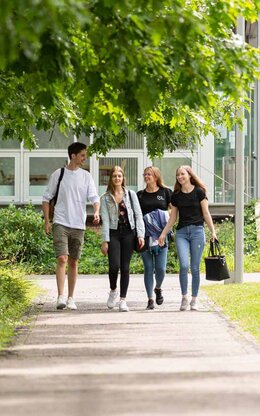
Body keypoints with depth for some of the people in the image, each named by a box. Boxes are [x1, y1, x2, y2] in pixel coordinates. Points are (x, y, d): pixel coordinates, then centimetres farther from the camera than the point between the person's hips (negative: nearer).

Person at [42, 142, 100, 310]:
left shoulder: (86, 176, 6)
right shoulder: (58, 174, 1)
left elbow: (94, 197, 0)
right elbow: (47, 198, 6)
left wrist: (96, 212, -21)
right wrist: (47, 221, -1)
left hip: (78, 225, 3)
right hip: (61, 223, -3)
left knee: (73, 262, 9)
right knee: (62, 259, -15)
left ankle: (71, 298, 16)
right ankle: (61, 297, -18)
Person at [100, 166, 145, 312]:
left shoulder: (131, 195, 8)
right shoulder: (105, 198, 5)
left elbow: (138, 215, 6)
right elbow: (105, 220, 0)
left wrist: (141, 235, -4)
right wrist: (105, 240, -7)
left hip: (128, 233, 1)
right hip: (113, 233, -1)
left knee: (125, 267, 0)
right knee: (114, 265, -15)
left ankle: (123, 300, 5)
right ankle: (113, 290, 13)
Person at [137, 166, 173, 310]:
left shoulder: (165, 192, 7)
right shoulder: (140, 195, 10)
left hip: (161, 235, -1)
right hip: (145, 236, 1)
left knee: (160, 268, -5)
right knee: (148, 267, -1)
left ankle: (158, 288, 26)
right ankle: (150, 299, 4)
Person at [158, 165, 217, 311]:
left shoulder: (199, 192, 1)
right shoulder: (176, 195, 11)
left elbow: (206, 213, 2)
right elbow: (173, 218, 16)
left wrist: (213, 231, -4)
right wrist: (164, 233, 12)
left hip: (197, 230, -2)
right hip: (181, 232, 2)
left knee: (195, 267, -1)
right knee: (184, 265, -13)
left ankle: (194, 299, 9)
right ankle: (184, 297, -1)